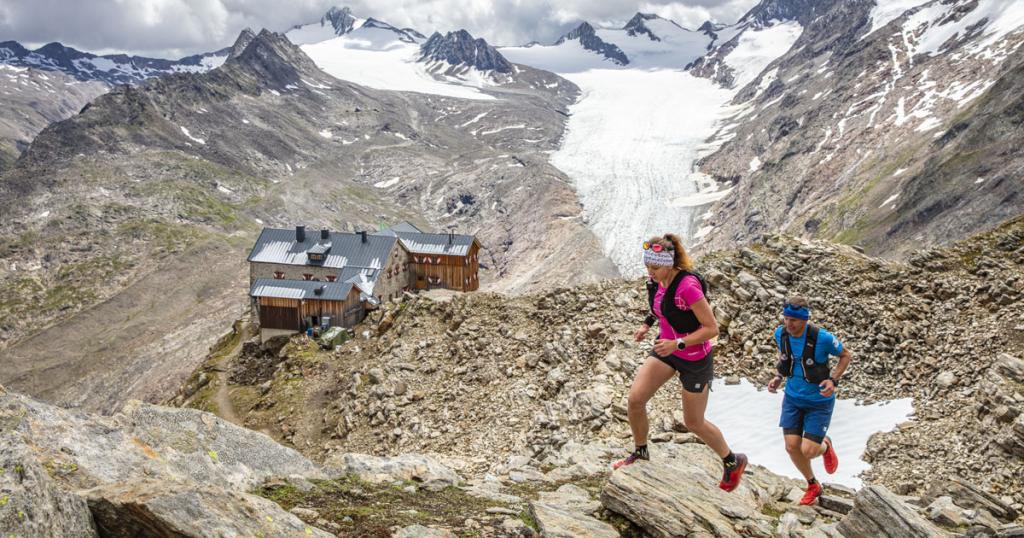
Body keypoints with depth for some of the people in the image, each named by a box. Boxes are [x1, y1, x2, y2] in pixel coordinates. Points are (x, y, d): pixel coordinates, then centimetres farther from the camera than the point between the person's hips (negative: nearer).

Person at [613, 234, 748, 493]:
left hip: (695, 359, -6)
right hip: (667, 349, 6)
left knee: (693, 422, 9)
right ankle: (640, 452, 19)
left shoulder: (688, 286, -29)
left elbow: (712, 328, -25)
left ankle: (733, 461, 35)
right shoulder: (657, 281, -6)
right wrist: (648, 323, 4)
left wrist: (678, 343, -31)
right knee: (635, 399, -8)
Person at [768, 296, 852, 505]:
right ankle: (813, 486, 27)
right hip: (793, 397, 4)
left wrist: (833, 380, -21)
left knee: (808, 451, -8)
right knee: (792, 447, -1)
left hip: (819, 401, -4)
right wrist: (778, 377, -6)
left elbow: (846, 355, -8)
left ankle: (825, 446, 31)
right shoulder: (781, 333, -12)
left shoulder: (822, 337, -26)